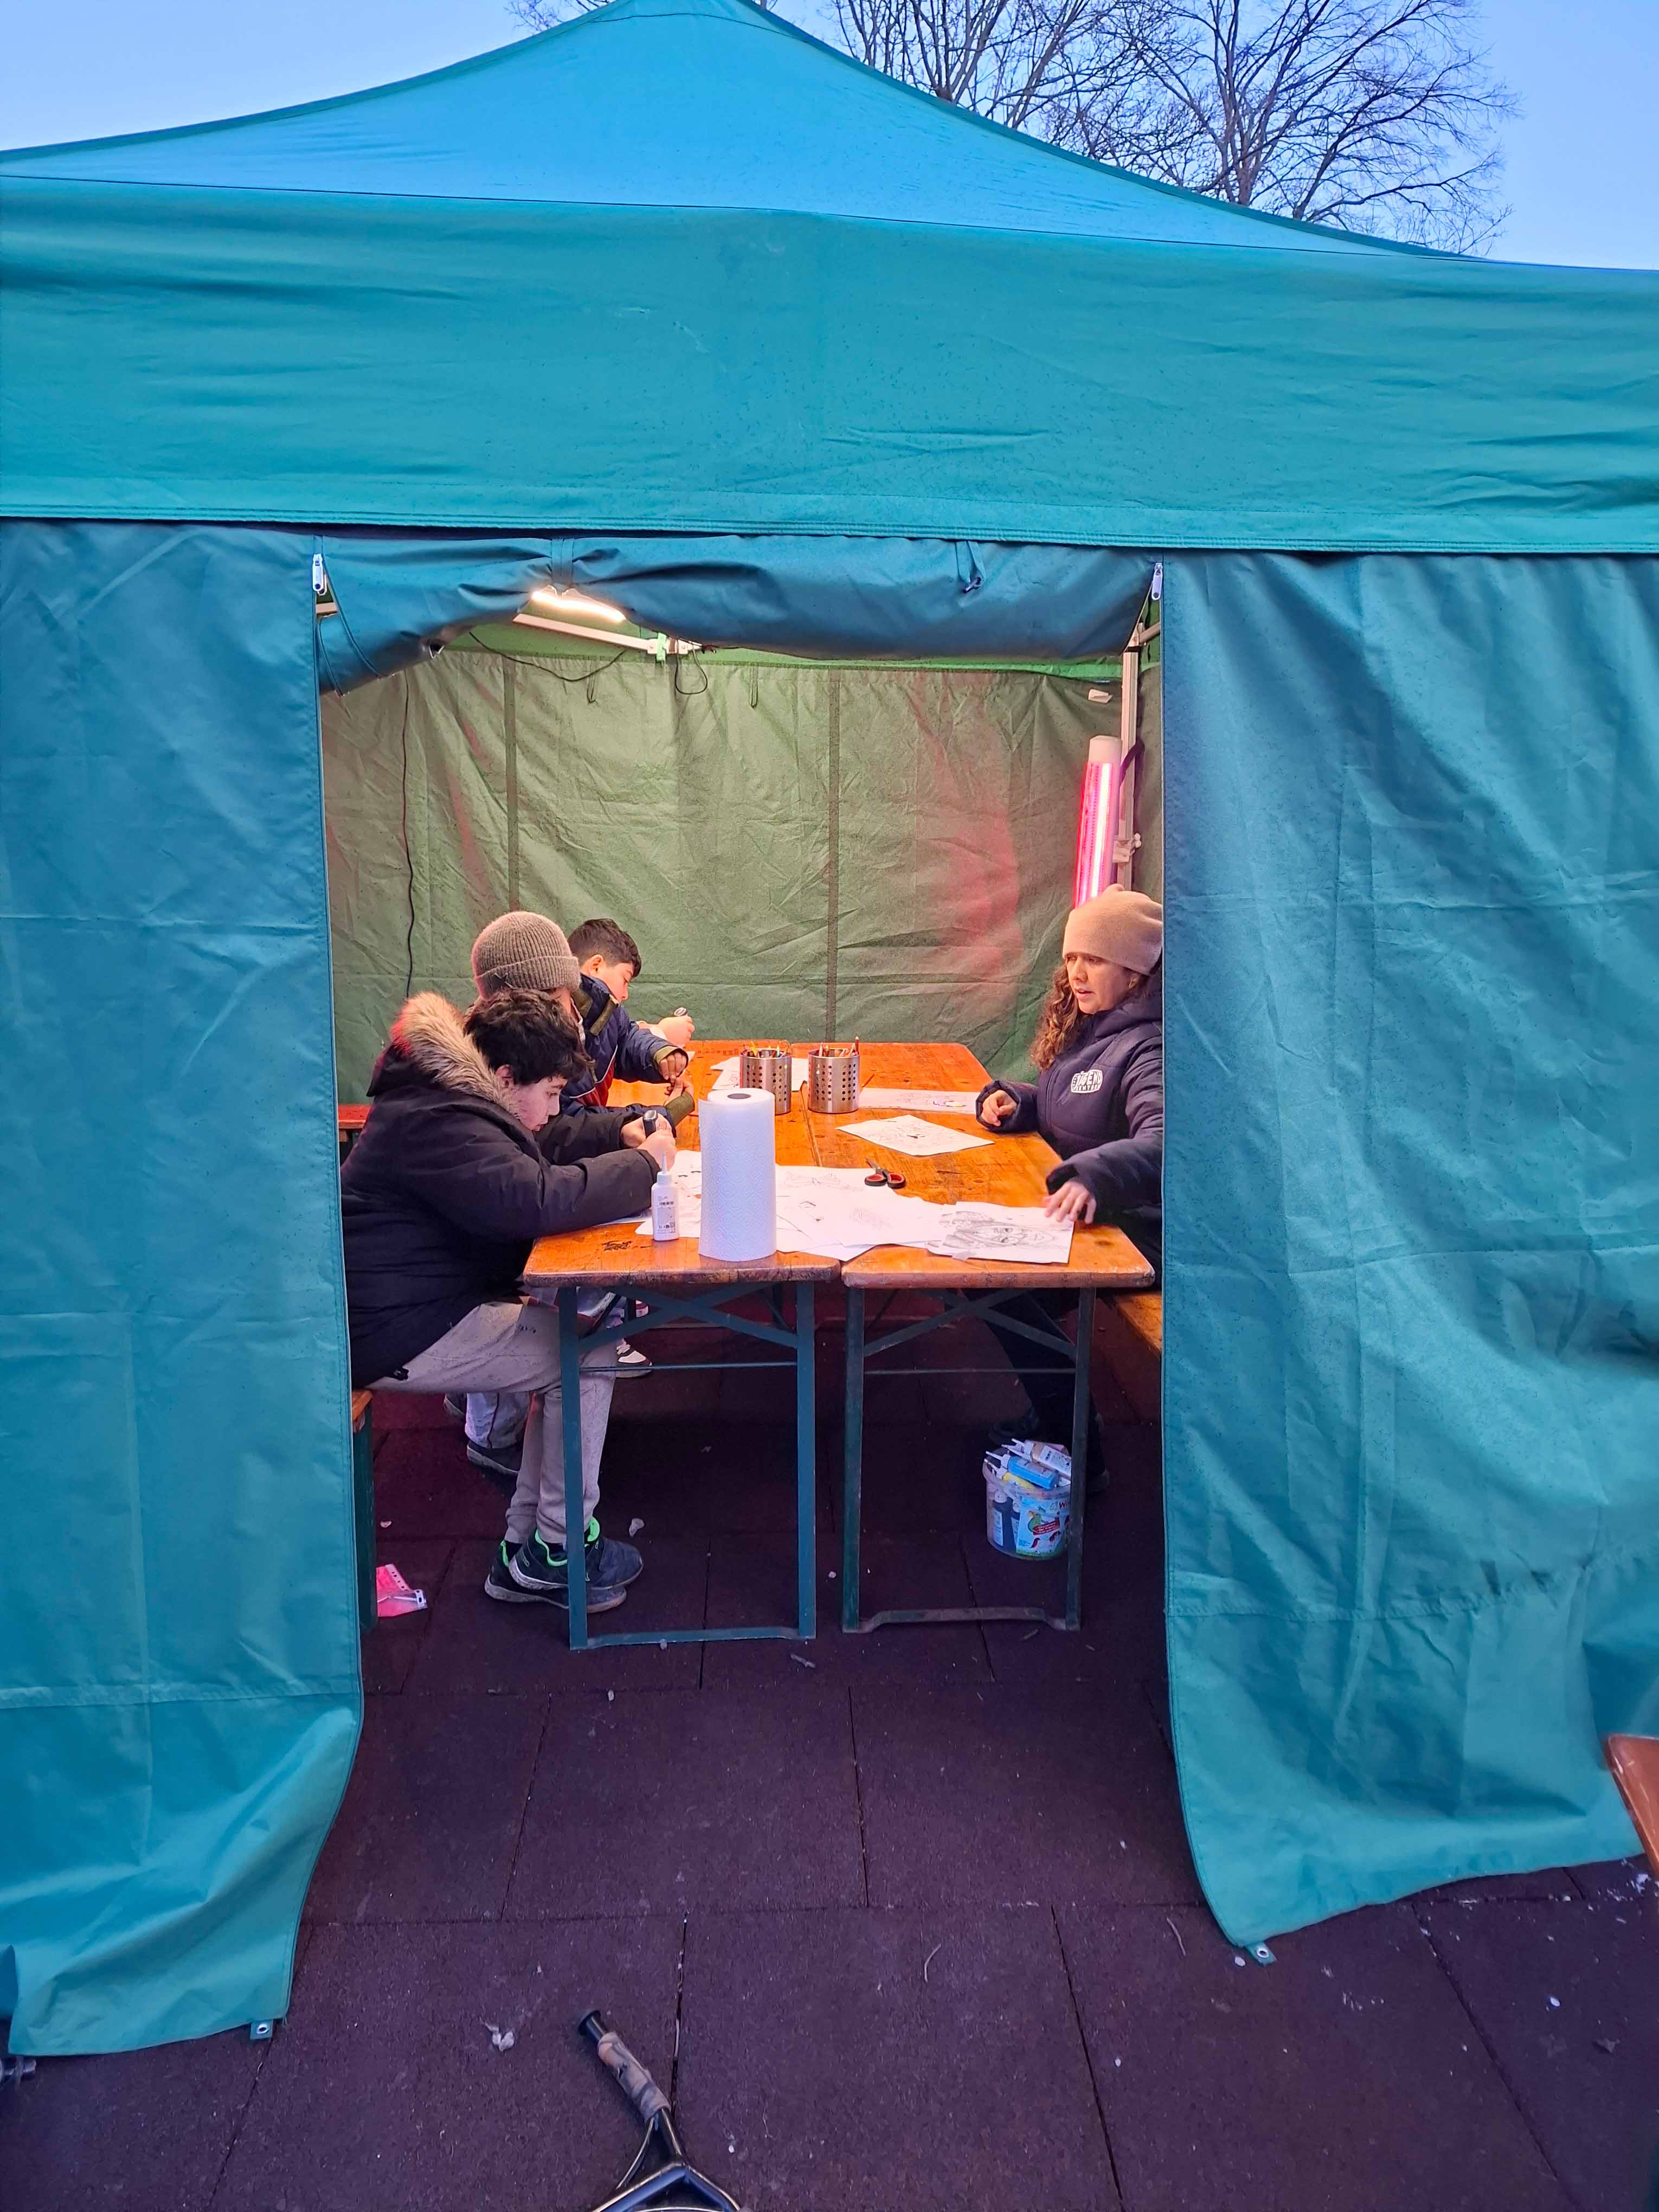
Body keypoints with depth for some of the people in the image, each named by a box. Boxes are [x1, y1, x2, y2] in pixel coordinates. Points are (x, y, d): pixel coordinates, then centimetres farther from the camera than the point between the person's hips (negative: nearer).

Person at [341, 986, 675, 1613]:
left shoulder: (452, 1098, 11)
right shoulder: (436, 1123, -22)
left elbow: (538, 1147, 27)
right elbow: (537, 1198, -34)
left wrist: (620, 1135, 11)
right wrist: (643, 1165, -21)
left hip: (427, 1303, 11)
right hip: (397, 1332, -11)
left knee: (572, 1338, 5)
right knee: (588, 1354, -12)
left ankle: (526, 1549, 11)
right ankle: (555, 1552, 3)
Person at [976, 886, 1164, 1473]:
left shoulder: (1148, 1048, -22)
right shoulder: (1087, 1027, 8)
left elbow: (1161, 1138, -40)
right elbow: (1057, 1105, 24)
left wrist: (1094, 1177, -58)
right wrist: (1012, 1100, 1)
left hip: (1132, 1236, -9)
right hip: (1080, 1214, 9)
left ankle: (1075, 1448, -5)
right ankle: (1051, 1416, 11)